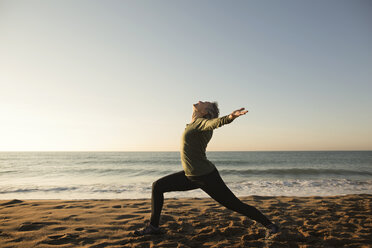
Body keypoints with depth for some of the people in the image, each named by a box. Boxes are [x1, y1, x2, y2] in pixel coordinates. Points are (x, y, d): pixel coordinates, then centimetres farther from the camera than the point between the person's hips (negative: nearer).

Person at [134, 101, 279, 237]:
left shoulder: (201, 122, -17)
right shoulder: (195, 124, 6)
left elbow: (214, 122, -40)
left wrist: (230, 117, -59)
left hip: (206, 176, -9)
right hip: (191, 176, 9)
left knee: (235, 205, -1)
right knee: (157, 186, 8)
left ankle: (270, 225, 19)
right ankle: (153, 226, 20)